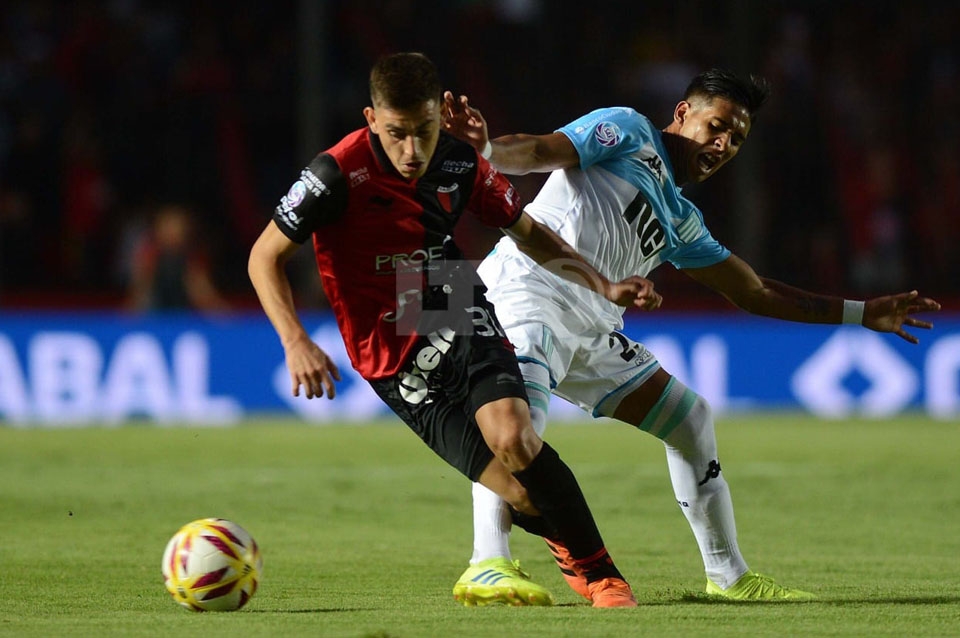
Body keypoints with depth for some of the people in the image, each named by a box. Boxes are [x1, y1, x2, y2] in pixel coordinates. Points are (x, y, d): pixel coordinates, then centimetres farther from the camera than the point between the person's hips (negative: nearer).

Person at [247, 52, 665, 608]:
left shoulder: (459, 163, -4)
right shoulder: (340, 174, -17)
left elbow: (525, 230, 13)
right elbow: (266, 256, -9)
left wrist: (604, 286, 6)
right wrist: (296, 341, -23)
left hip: (460, 314, 3)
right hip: (394, 361, -3)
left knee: (513, 438, -26)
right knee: (520, 491, -15)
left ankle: (603, 576, -13)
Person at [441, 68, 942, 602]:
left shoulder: (681, 221, 25)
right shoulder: (627, 131, 5)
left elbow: (756, 292, 32)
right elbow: (541, 152, -9)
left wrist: (862, 314, 32)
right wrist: (483, 146, -32)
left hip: (591, 331, 9)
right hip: (528, 291, -9)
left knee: (690, 418, 15)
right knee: (518, 421, -34)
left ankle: (728, 574, 24)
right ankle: (489, 565, -42)